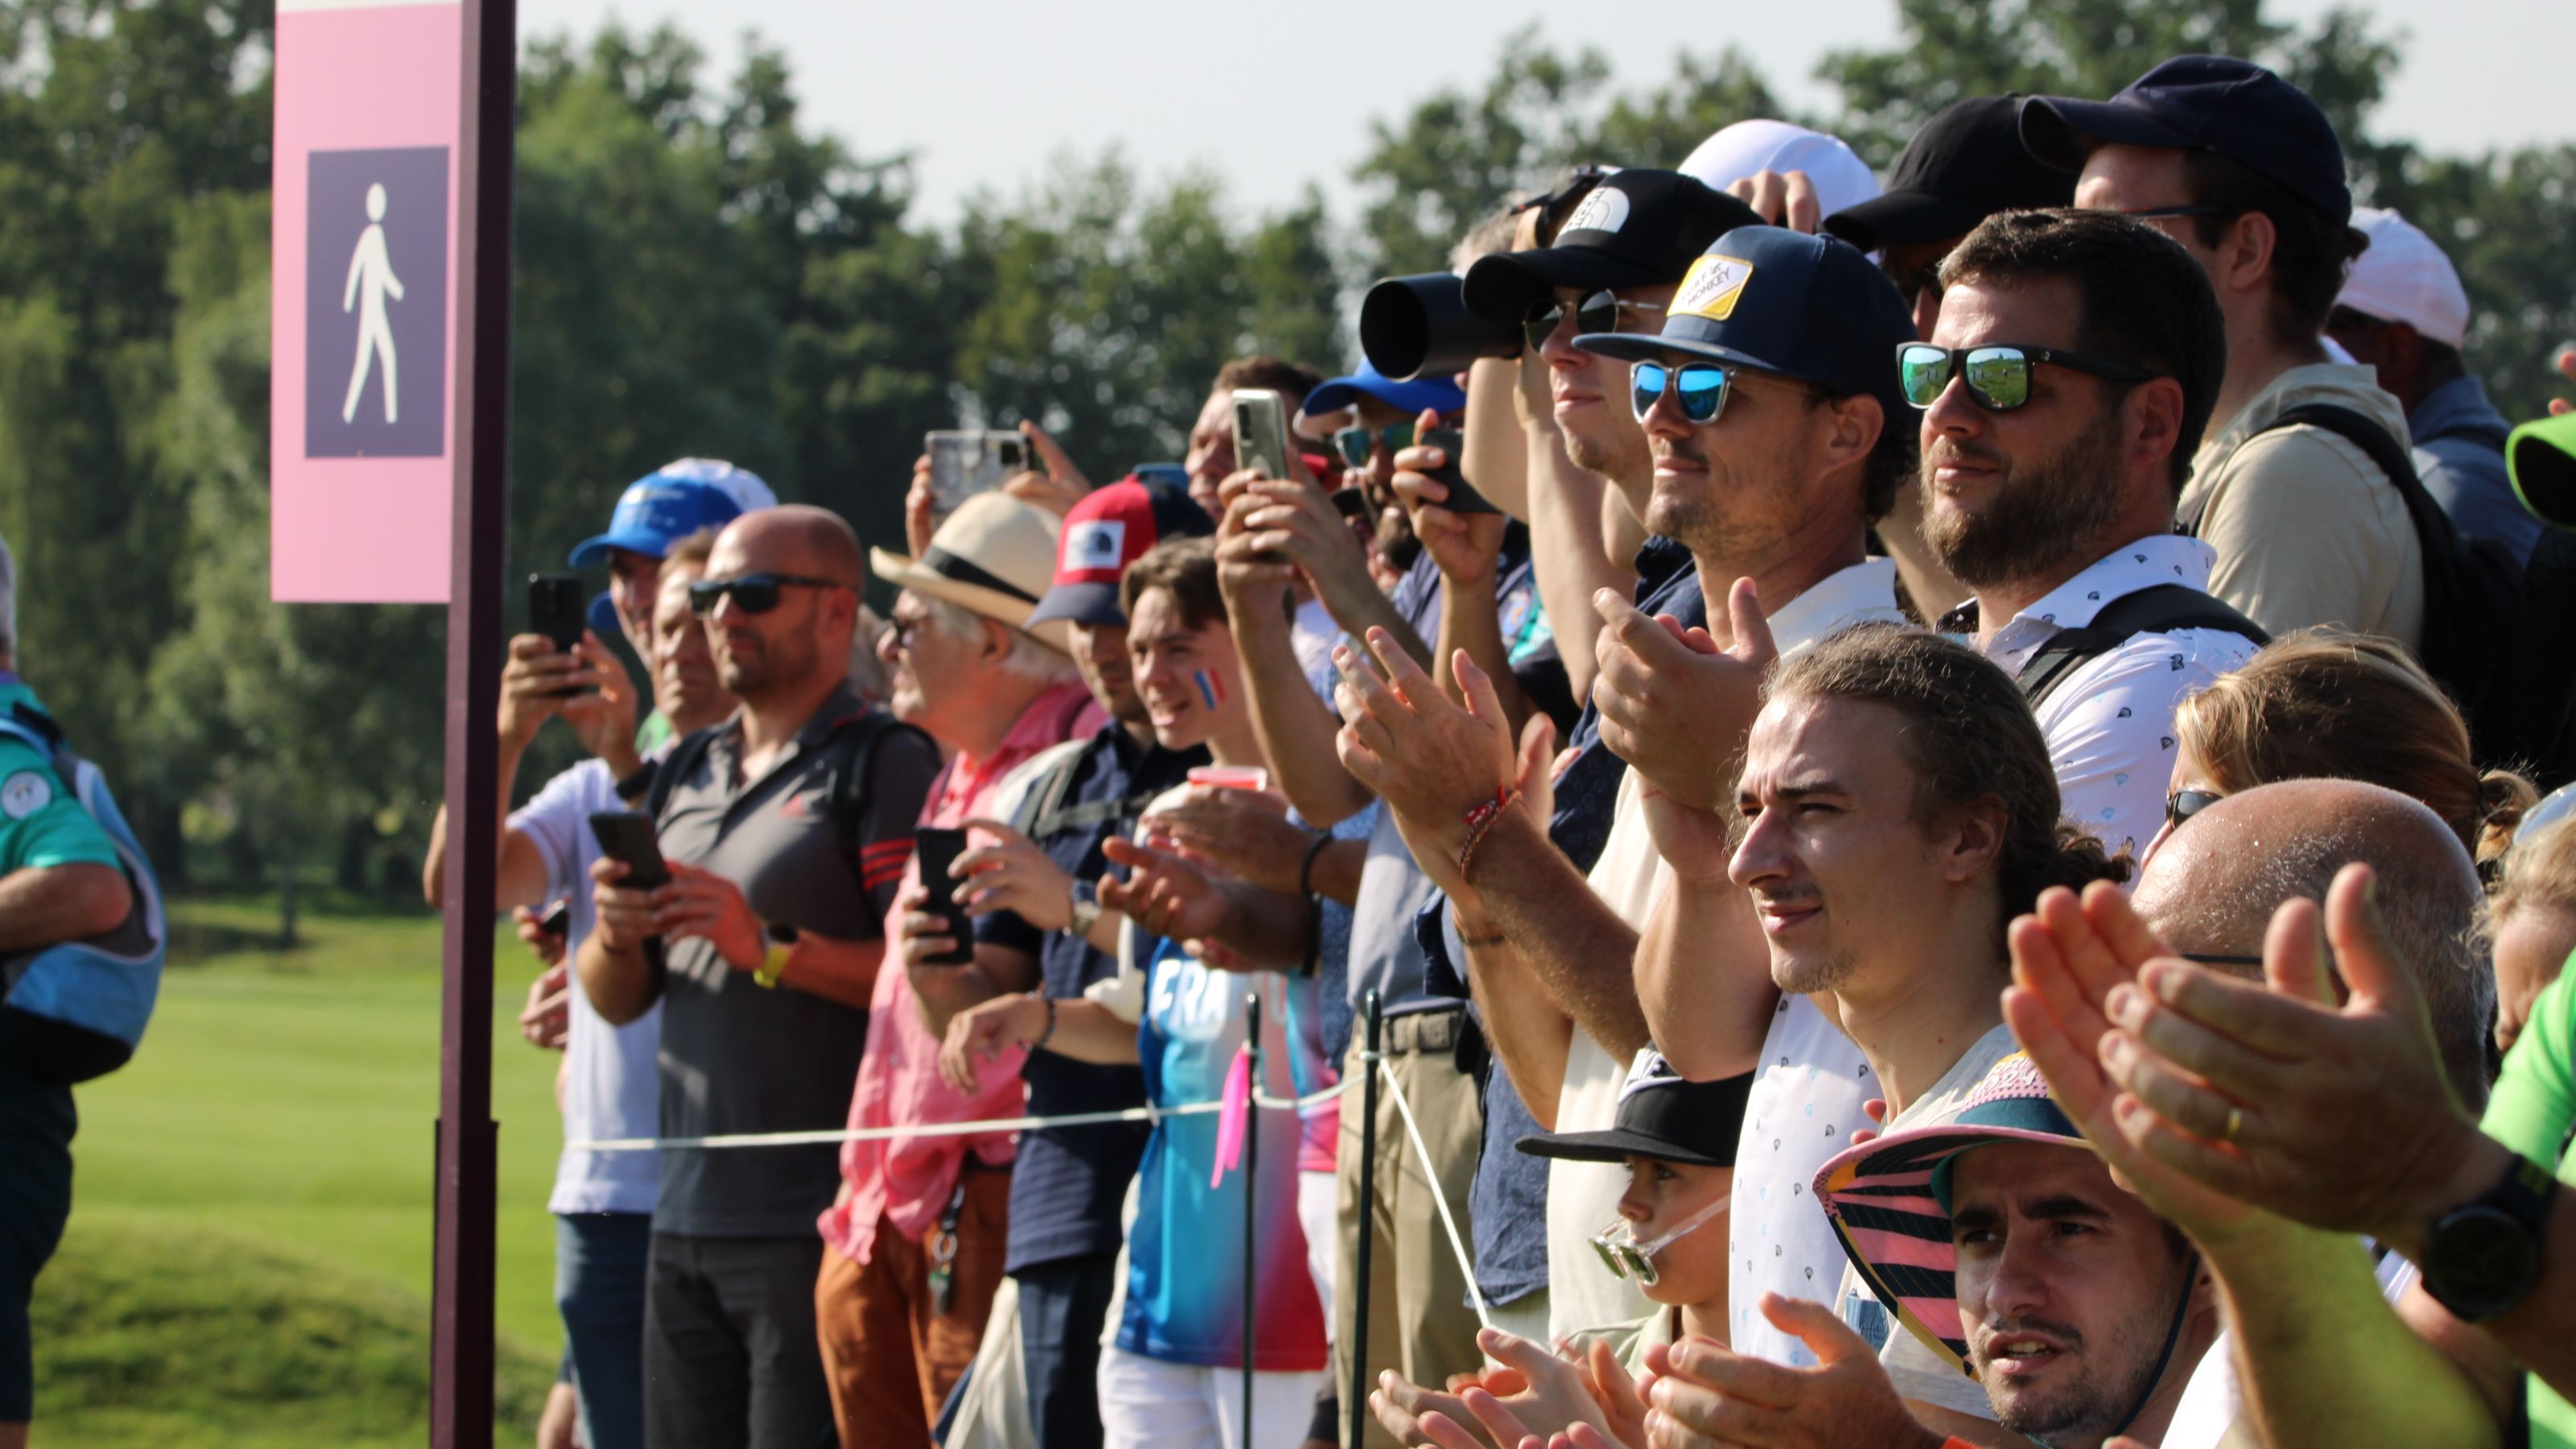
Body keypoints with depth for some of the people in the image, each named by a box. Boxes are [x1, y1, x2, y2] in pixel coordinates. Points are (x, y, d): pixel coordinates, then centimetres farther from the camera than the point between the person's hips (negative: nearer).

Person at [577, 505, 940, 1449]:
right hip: (686, 1220, 8)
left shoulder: (885, 764, -5)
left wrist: (771, 950, -21)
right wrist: (615, 937, -3)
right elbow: (616, 1002, 18)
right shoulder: (686, 773, 19)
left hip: (817, 1220, -7)